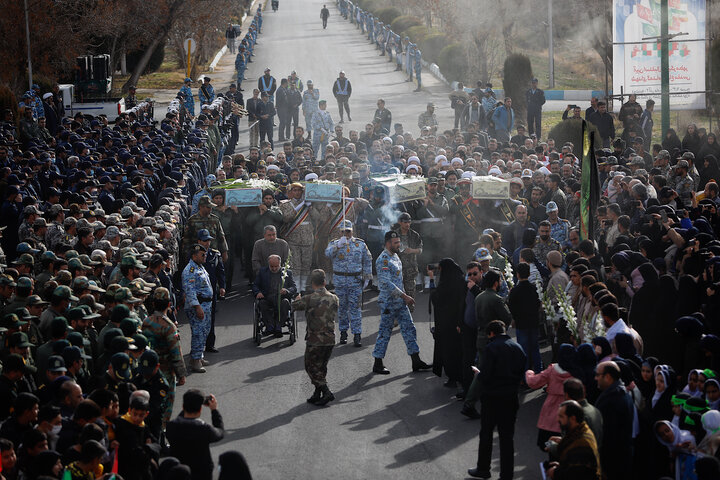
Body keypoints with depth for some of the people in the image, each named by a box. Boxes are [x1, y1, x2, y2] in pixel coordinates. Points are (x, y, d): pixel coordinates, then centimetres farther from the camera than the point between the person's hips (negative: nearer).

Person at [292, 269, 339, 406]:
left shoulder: (309, 299, -15)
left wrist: (298, 298, 26)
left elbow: (295, 305, 2)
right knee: (322, 367, 18)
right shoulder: (334, 298, 0)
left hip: (315, 340, -5)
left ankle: (326, 393, -7)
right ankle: (317, 394, 21)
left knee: (312, 368, 5)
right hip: (330, 340, 5)